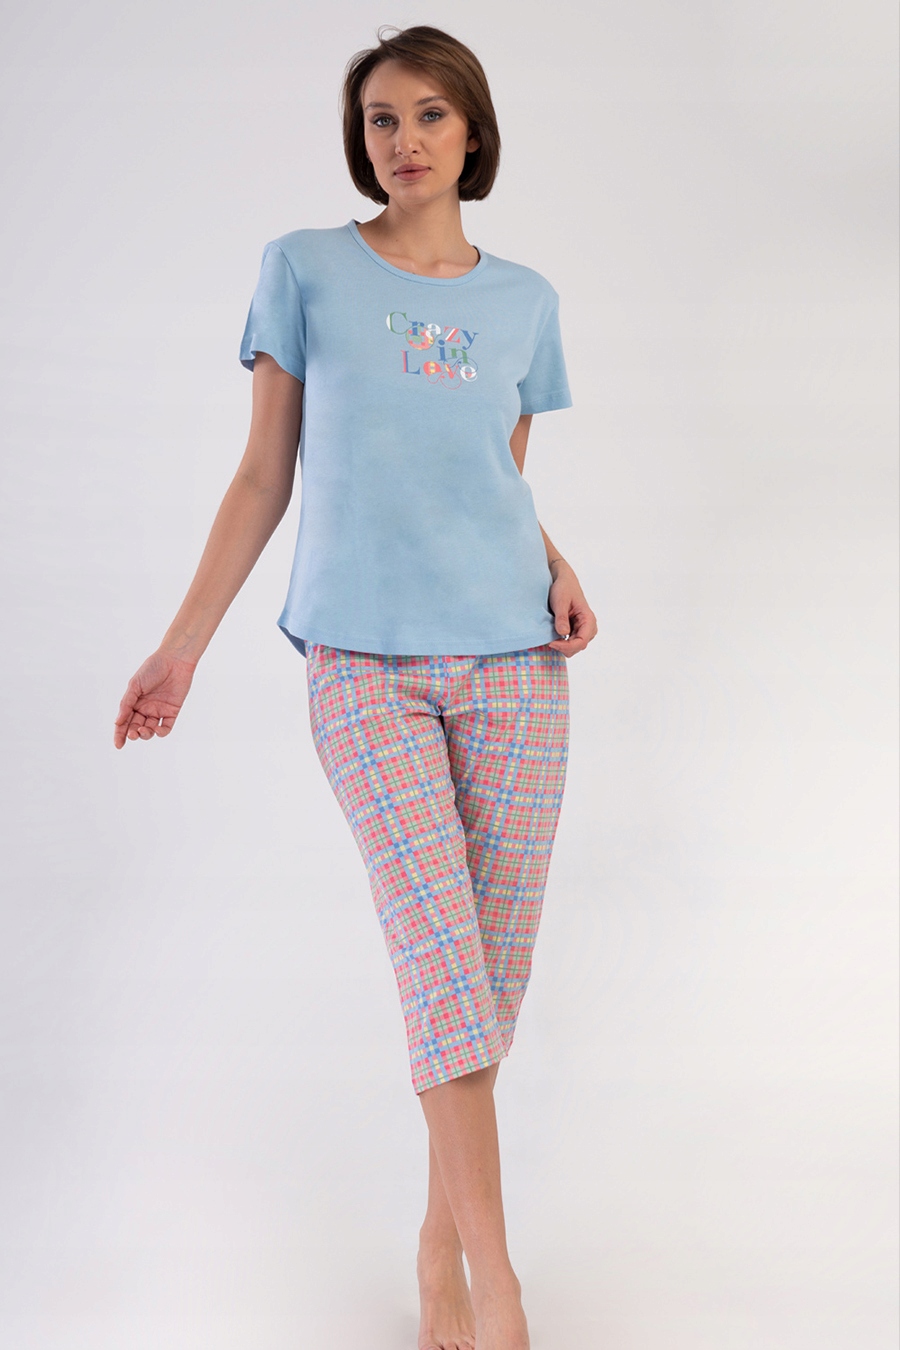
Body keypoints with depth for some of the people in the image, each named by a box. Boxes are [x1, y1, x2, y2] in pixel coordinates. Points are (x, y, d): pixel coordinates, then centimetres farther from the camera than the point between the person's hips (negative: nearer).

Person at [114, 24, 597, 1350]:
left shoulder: (525, 300, 12)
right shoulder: (305, 271, 4)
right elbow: (263, 478, 6)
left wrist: (556, 567, -1)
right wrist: (183, 643, 3)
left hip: (514, 660, 3)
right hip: (365, 663, -3)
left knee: (500, 958, 3)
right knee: (443, 957, -13)